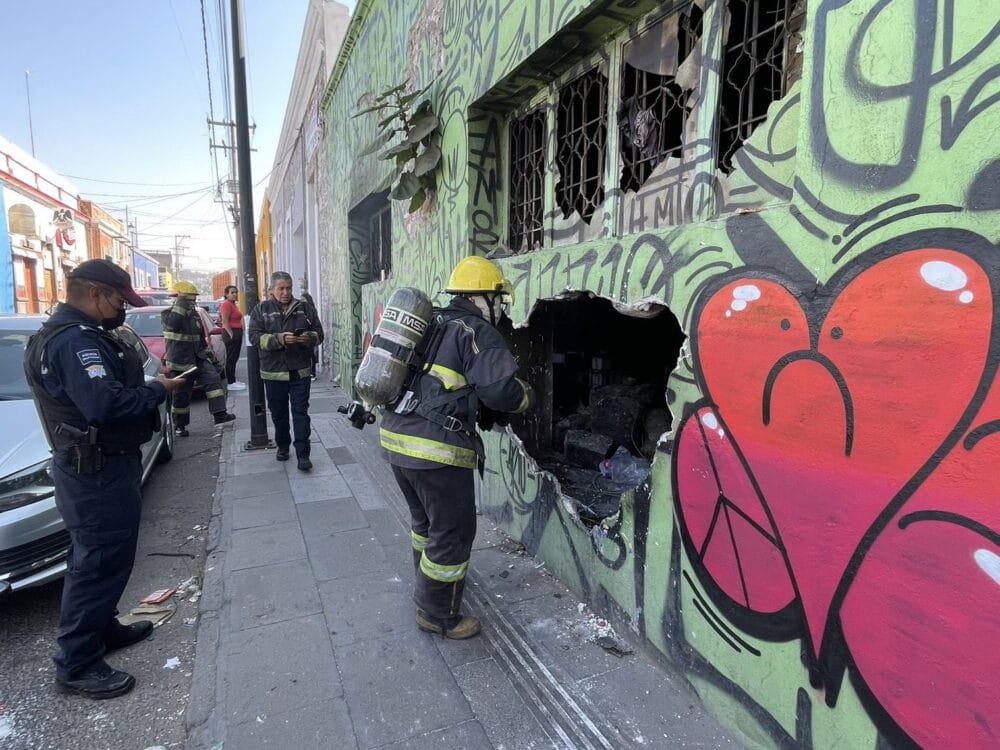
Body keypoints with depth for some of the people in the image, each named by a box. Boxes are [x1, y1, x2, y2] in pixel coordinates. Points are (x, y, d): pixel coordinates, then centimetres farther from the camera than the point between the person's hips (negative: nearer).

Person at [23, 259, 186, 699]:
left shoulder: (80, 336, 13)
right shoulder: (74, 341, -22)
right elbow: (106, 404, -33)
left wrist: (149, 385, 1)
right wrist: (157, 391, -20)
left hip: (100, 466, 11)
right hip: (96, 472, -11)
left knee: (102, 559, 22)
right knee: (98, 564, -1)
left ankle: (103, 628, 38)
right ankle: (77, 666, 13)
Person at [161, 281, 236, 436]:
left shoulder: (195, 314, 13)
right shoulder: (168, 313, -7)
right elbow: (173, 322, -32)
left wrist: (208, 353, 20)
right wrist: (181, 303, -26)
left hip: (199, 359, 5)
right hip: (180, 362, -5)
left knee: (214, 380, -14)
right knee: (181, 396, 2)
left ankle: (219, 414, -16)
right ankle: (179, 426, 18)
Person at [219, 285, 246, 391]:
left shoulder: (234, 304, 17)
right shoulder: (226, 304, -13)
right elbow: (225, 321, -19)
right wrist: (231, 334, -22)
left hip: (237, 333, 10)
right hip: (231, 333, -10)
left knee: (234, 358, 14)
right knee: (231, 358, -6)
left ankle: (233, 380, 21)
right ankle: (231, 383, -3)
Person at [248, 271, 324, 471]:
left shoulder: (305, 309, 5)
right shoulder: (261, 310, 2)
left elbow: (319, 333, 6)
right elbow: (254, 336, -9)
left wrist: (308, 338, -18)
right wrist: (279, 339, -24)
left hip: (300, 371, 0)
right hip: (273, 371, 1)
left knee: (301, 412, -2)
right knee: (278, 412, 14)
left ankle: (303, 454, 1)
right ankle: (282, 446, 33)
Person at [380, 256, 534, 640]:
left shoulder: (434, 324, 17)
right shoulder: (477, 332, -8)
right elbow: (500, 390, -18)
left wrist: (477, 404, 21)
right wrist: (527, 395, 3)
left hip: (397, 435, 9)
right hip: (437, 448, -9)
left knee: (425, 520, 27)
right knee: (453, 531, 8)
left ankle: (427, 584, 48)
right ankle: (438, 614, 23)